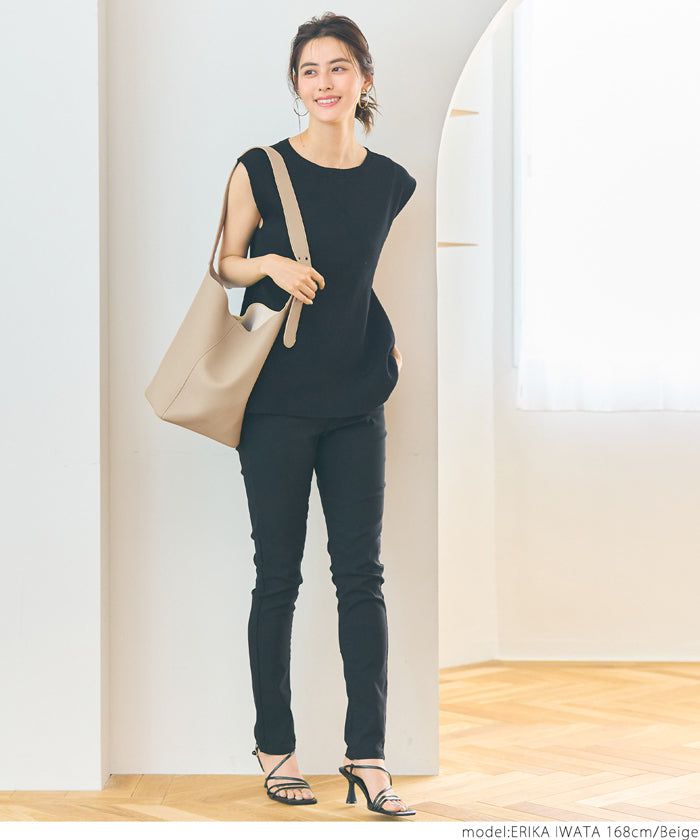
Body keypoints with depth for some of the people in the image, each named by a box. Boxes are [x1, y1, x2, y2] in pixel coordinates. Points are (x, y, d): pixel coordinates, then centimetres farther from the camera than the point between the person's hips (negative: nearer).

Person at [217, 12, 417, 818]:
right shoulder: (260, 169, -5)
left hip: (357, 399, 3)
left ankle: (367, 756, 6)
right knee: (278, 577, 4)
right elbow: (225, 263, 4)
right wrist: (269, 264, -15)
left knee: (361, 574, 1)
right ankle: (275, 747, 16)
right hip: (277, 399, -3)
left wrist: (390, 339, 11)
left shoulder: (391, 181, 5)